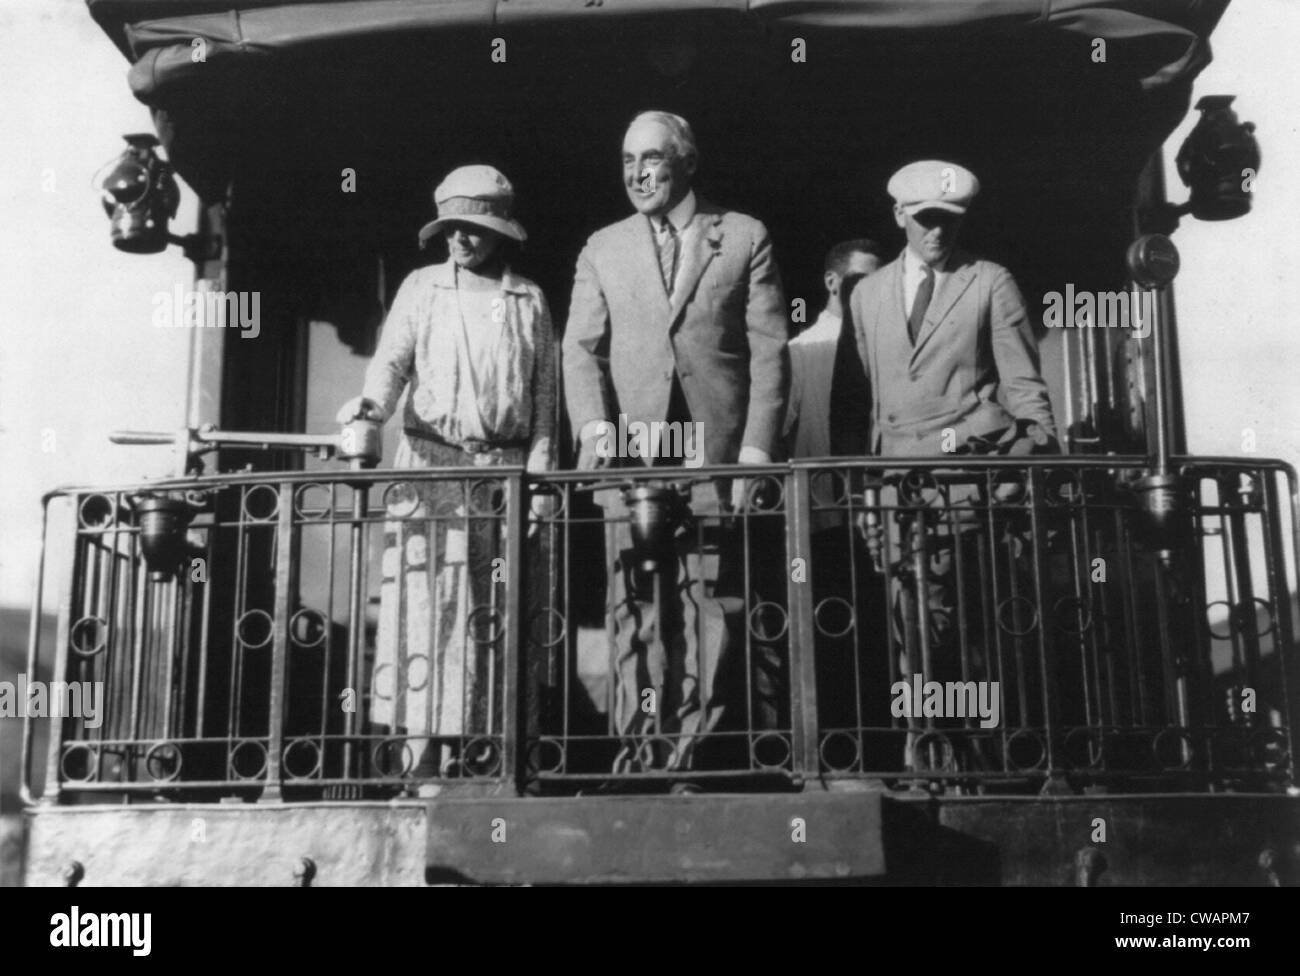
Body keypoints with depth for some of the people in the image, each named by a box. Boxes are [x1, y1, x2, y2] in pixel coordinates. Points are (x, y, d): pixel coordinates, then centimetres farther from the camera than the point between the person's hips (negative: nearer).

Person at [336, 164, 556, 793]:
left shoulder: (528, 300, 13)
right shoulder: (421, 288, 11)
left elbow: (544, 393, 9)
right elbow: (393, 359, 0)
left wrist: (538, 467, -1)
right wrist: (373, 402, -22)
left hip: (505, 469, 1)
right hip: (431, 462, -1)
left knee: (493, 614, 1)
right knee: (426, 605, -8)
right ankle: (426, 755, -6)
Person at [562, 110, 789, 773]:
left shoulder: (744, 238, 10)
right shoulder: (602, 250, 17)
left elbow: (769, 352, 5)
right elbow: (581, 348, 9)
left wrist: (756, 451, -5)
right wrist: (594, 426, -9)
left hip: (716, 452, -1)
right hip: (630, 454, 2)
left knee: (713, 599, -3)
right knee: (636, 606, -1)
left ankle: (698, 744, 3)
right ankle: (641, 743, 3)